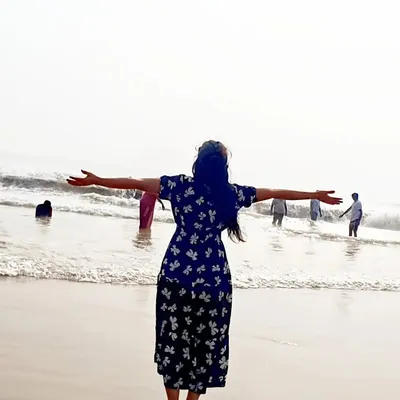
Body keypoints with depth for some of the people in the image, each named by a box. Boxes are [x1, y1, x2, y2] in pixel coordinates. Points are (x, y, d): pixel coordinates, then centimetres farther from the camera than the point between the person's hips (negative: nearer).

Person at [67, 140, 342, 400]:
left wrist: (95, 180, 4)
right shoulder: (233, 193, 1)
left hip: (177, 275, 0)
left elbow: (137, 183, -2)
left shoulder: (181, 186, -2)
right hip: (214, 279, 1)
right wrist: (317, 195, 21)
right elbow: (275, 193, 11)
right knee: (207, 342, 11)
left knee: (173, 337, 9)